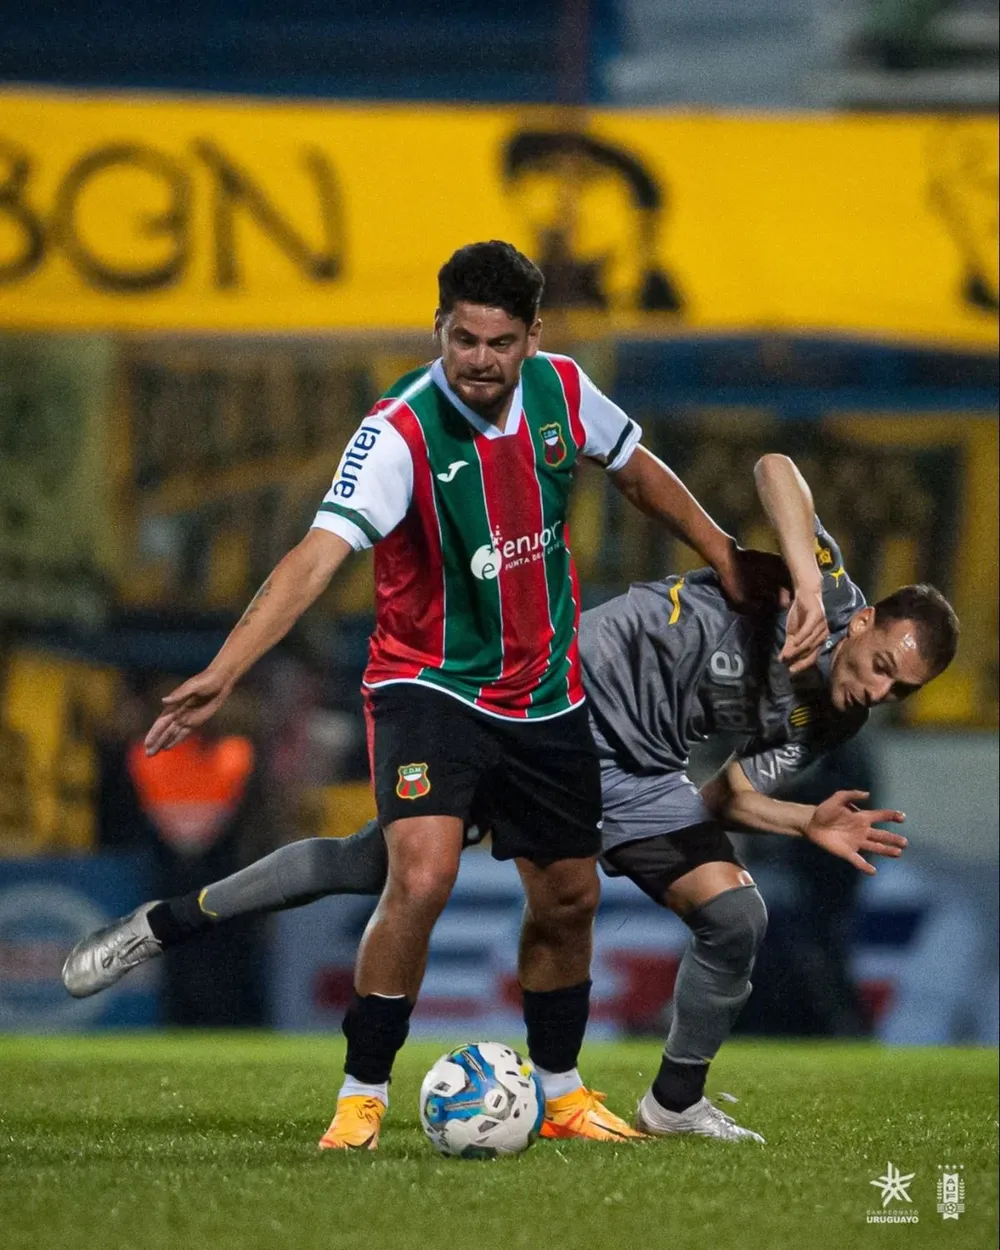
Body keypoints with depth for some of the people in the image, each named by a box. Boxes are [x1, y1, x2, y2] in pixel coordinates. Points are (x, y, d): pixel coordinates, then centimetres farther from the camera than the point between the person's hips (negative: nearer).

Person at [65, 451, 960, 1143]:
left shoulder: (829, 723, 2)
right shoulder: (828, 592, -15)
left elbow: (726, 798, 7)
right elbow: (775, 467, -29)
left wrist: (811, 825, -11)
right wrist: (812, 587, -39)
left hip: (639, 776, 6)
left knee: (737, 918, -11)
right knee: (375, 865, -7)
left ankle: (675, 1102, 12)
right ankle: (167, 923, 10)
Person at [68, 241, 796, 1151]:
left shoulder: (561, 390, -8)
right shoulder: (401, 432, -24)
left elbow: (635, 469, 14)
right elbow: (318, 556, -35)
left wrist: (723, 555, 21)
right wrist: (223, 672, -47)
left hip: (546, 692, 5)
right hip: (429, 685, -5)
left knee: (568, 898, 13)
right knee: (421, 878, -25)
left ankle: (562, 1093, 34)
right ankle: (362, 1096, -10)